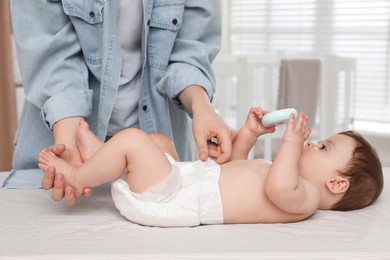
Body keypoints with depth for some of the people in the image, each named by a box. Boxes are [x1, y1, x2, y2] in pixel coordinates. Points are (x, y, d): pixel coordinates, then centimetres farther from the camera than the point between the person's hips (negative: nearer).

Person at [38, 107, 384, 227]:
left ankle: (77, 178, -1)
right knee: (159, 141, 28)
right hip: (183, 178, 10)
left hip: (167, 200, -10)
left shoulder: (304, 197, -10)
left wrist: (292, 143, -23)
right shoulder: (294, 181, 20)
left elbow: (279, 187, -36)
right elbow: (233, 168, 27)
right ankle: (100, 154, 16)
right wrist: (249, 133, 15)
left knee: (133, 138, -22)